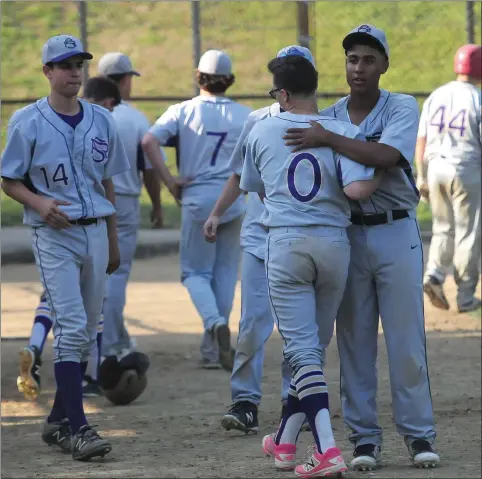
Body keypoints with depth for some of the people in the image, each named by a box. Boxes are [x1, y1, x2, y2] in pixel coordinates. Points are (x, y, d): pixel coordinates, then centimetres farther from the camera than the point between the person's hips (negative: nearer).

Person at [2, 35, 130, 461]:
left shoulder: (101, 121, 9)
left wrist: (113, 242, 18)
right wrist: (40, 203, -20)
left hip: (95, 232, 5)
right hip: (54, 234, -5)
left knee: (86, 330, 9)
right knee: (71, 326, -15)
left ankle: (59, 421, 20)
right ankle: (76, 427, -17)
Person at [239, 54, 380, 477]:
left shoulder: (262, 132, 2)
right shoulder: (343, 132, -4)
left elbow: (253, 187, 18)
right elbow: (357, 189, -19)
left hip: (286, 244, -1)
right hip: (334, 244, 1)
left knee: (303, 349, -3)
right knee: (315, 345, 17)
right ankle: (285, 442, 28)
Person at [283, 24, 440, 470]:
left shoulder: (402, 109, -3)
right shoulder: (327, 119, 7)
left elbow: (386, 156, -22)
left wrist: (327, 139, -23)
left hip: (396, 233, -3)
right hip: (347, 235, 3)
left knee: (406, 338, -1)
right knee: (354, 340, 3)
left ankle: (419, 434, 6)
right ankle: (364, 437, 10)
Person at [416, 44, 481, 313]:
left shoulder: (436, 96, 5)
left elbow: (421, 140, 6)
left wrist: (421, 177, 13)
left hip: (436, 169, 5)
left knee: (444, 229, 17)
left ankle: (435, 276, -5)